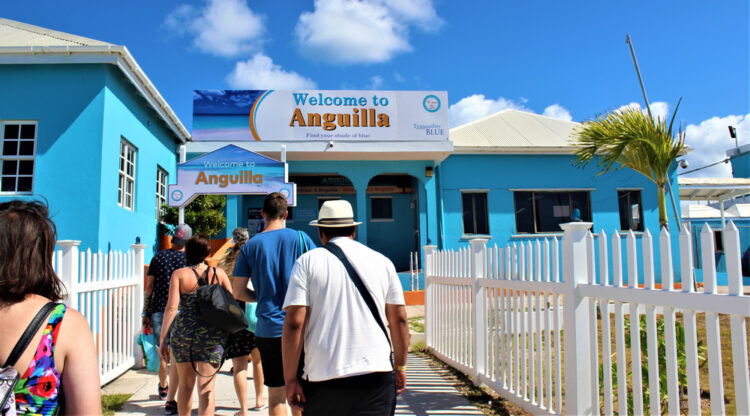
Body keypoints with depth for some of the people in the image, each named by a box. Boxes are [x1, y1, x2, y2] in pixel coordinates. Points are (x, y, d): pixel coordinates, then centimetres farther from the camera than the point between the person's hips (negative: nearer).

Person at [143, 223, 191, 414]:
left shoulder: (158, 257, 5)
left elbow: (149, 288, 5)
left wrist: (146, 314, 11)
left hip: (158, 311, 3)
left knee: (162, 353, 20)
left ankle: (163, 388, 41)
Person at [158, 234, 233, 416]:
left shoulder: (179, 274, -1)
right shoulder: (218, 273, 2)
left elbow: (171, 307, -9)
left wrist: (163, 339, -5)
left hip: (183, 333, 1)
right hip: (212, 335, -1)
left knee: (186, 384, 20)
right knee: (206, 387, 0)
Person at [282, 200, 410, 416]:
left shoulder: (307, 262, 0)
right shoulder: (382, 261, 7)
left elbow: (294, 323, -7)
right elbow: (399, 319, 9)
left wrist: (290, 379, -1)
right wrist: (400, 367, 20)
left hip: (323, 378, -1)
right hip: (376, 375, 1)